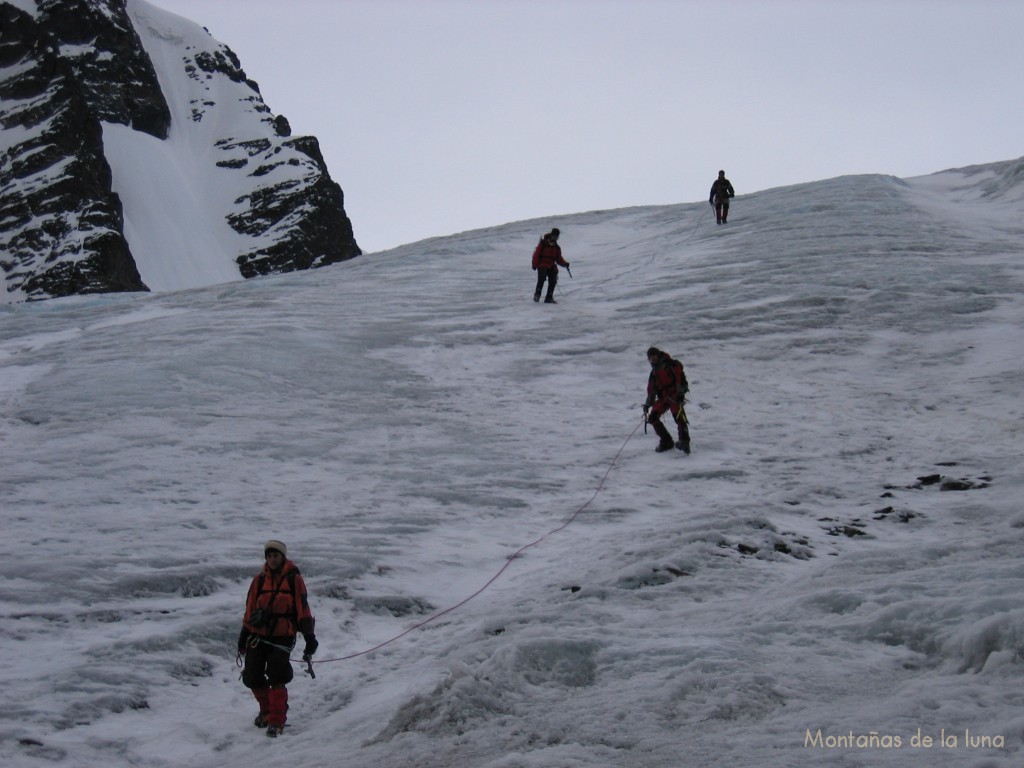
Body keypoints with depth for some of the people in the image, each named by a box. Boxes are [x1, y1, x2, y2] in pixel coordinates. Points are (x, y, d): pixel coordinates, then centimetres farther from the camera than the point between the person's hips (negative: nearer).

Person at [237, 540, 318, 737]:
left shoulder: (293, 579, -1)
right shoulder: (260, 580, 8)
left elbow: (302, 608, -1)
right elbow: (250, 609, 13)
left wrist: (309, 637, -6)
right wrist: (243, 637, 14)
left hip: (283, 636, -4)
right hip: (258, 636, 4)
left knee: (276, 679, -16)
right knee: (253, 679, 4)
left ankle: (277, 721, -10)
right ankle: (267, 710, 29)